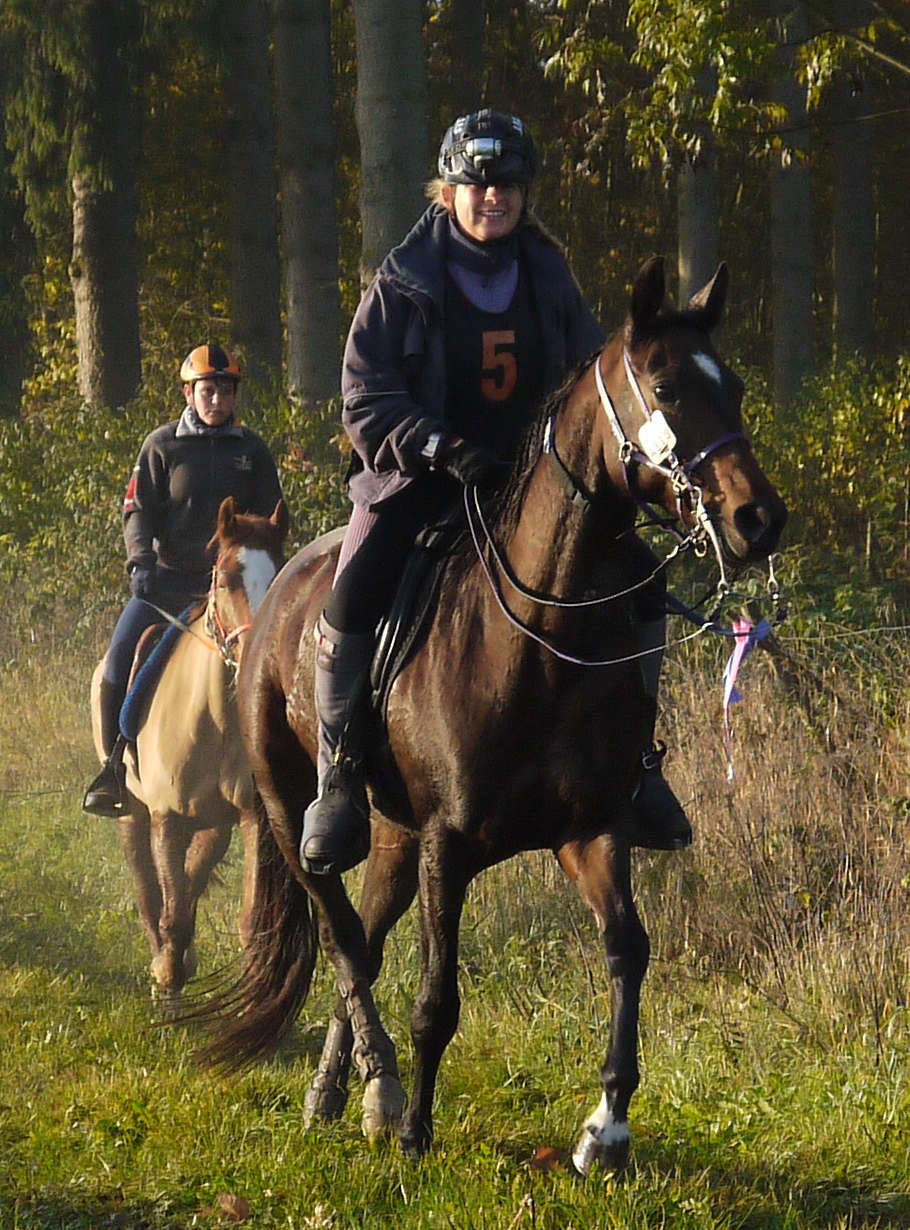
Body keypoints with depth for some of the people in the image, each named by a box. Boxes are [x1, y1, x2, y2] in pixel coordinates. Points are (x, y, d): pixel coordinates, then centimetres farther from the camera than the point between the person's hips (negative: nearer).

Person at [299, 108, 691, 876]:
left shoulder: (550, 280, 8)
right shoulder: (404, 286, -3)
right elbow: (367, 399, -9)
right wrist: (439, 448, -25)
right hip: (419, 474, -3)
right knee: (352, 600, -26)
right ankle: (340, 778, -12)